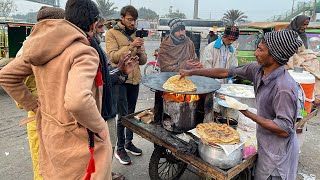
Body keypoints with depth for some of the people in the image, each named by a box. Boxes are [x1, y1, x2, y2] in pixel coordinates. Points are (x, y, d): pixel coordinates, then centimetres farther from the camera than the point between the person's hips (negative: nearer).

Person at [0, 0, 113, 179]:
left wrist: (35, 107, 10)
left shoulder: (40, 48, 2)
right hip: (77, 139, -7)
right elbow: (78, 101, -39)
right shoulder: (83, 52, -23)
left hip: (49, 130, 8)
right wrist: (101, 127, -22)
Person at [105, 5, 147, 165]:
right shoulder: (112, 33, -2)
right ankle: (120, 149, 11)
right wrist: (130, 47, -25)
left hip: (135, 79, 6)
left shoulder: (137, 34, 14)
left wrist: (140, 53, -10)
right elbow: (113, 57, -14)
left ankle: (129, 142, 30)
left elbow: (143, 60, 12)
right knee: (122, 115, -3)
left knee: (131, 113, 14)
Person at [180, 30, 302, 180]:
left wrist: (247, 113, -25)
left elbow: (284, 130, -28)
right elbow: (226, 72, -2)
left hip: (277, 153, -7)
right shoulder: (258, 69, -9)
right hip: (265, 144, 7)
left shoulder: (284, 88, -31)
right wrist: (192, 72, -1)